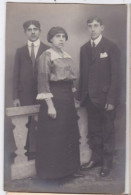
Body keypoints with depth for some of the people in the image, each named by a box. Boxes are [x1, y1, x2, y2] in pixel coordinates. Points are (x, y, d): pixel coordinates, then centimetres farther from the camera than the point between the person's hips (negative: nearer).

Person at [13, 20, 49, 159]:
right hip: (25, 95, 2)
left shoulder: (48, 50, 6)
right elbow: (16, 75, 9)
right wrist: (15, 96, 2)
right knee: (27, 125, 0)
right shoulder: (20, 51, 13)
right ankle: (30, 152, 9)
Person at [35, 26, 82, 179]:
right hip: (54, 97, -8)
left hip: (68, 98, 8)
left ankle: (70, 168, 25)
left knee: (70, 134, 12)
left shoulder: (67, 57, 14)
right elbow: (43, 82, -14)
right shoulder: (46, 56, -9)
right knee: (53, 136, -1)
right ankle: (51, 172, 12)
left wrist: (73, 99, 13)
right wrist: (50, 105, -20)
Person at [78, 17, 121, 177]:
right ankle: (96, 158, 26)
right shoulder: (84, 48, 10)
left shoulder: (111, 47, -6)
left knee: (107, 132, 6)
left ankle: (107, 162, 18)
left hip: (105, 98, -5)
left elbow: (115, 75, -10)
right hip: (90, 97, 5)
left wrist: (111, 99, -14)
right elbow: (83, 74, 10)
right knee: (93, 131, 12)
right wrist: (81, 96, 5)